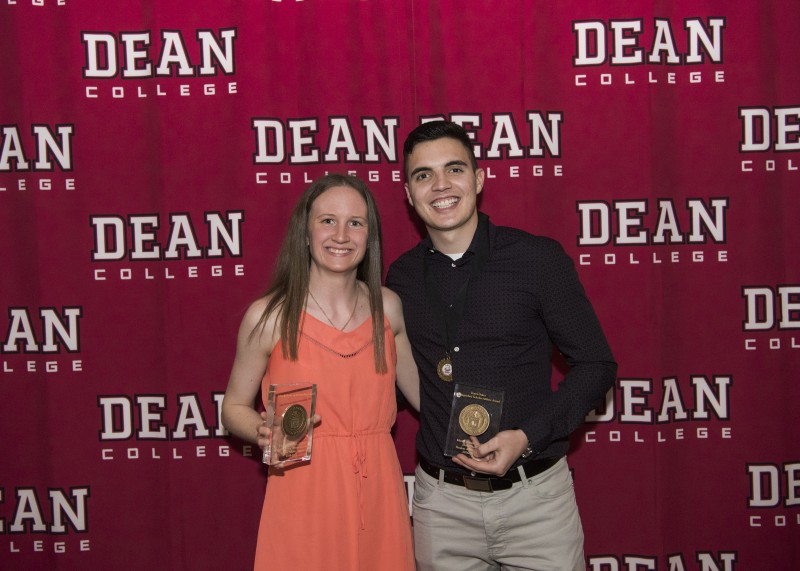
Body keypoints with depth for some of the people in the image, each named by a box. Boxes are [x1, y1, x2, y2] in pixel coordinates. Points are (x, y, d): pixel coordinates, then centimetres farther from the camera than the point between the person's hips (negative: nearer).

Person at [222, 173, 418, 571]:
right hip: (303, 495, -3)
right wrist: (265, 432, -17)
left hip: (377, 492, 3)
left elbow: (420, 390, 16)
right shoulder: (268, 317, -7)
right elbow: (234, 408, 2)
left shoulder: (387, 307, 3)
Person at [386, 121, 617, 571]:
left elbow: (597, 365, -4)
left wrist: (526, 437, -16)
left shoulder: (538, 258, -7)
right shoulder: (401, 277, 3)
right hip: (442, 502, 3)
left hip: (534, 496, -2)